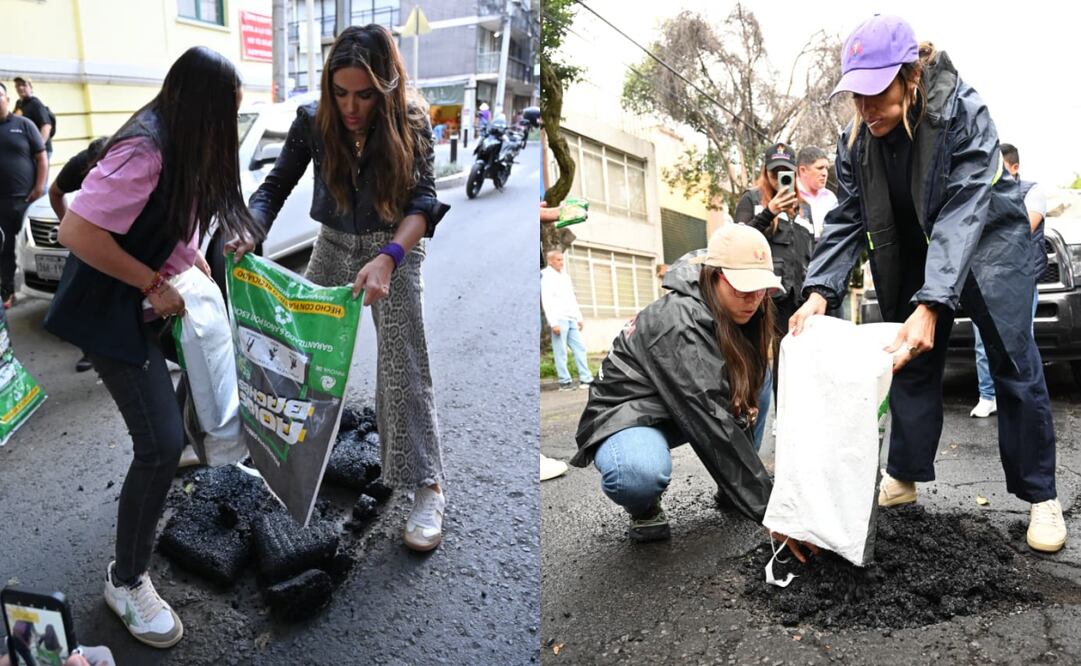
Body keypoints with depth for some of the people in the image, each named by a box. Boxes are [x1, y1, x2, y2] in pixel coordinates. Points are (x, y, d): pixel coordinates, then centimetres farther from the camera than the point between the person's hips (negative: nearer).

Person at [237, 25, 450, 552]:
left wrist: (387, 258, -48)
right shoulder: (314, 120, -15)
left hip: (394, 247, -4)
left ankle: (426, 487, -10)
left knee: (403, 364, -14)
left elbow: (422, 202, -30)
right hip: (334, 242, 4)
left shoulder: (411, 123, -22)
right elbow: (277, 185, -11)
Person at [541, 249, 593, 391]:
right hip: (559, 320, -7)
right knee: (560, 352, -4)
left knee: (580, 348, 2)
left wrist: (579, 318, 16)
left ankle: (585, 379, 3)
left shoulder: (565, 276, 19)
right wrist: (553, 323, -17)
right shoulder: (547, 277, -3)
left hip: (571, 319, 7)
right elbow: (547, 302, -11)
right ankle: (564, 382, 0)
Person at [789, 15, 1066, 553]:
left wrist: (930, 304, -48)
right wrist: (819, 291, -31)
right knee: (910, 361, 4)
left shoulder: (963, 111, -28)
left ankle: (1041, 497, 6)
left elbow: (962, 214, -37)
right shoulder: (856, 141, -14)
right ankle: (904, 476, 16)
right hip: (915, 253, 4)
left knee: (1014, 363, -6)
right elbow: (847, 221, -15)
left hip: (988, 241, -4)